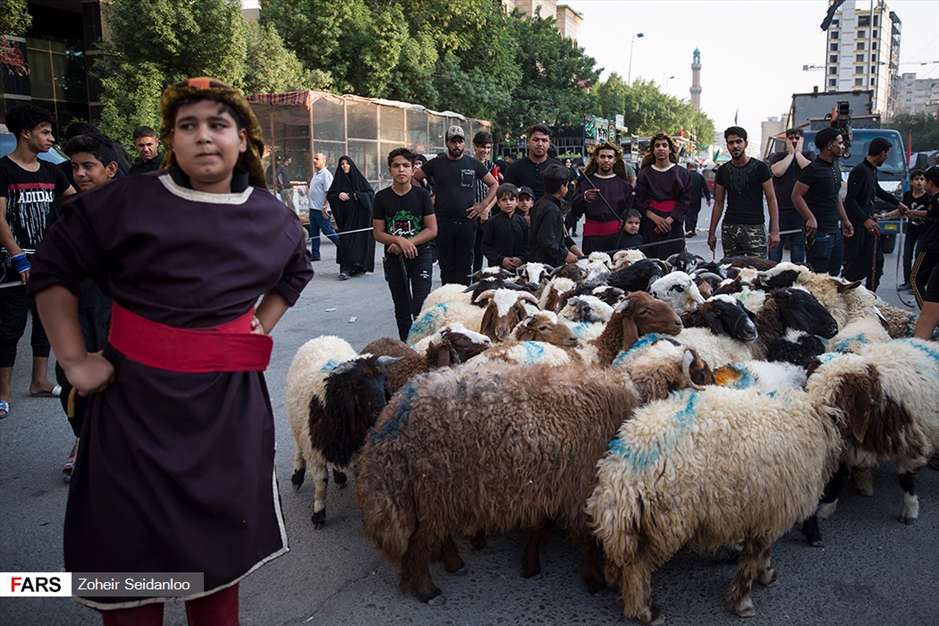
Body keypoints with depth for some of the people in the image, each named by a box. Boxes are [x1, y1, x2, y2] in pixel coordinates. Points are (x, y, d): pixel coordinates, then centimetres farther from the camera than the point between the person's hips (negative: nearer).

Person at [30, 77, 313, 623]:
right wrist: (74, 359, -4)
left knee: (220, 542, 14)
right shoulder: (124, 203, -7)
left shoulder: (273, 219, 4)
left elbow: (296, 272, 24)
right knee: (130, 543, 8)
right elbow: (54, 270, 1)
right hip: (135, 395, -2)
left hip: (229, 400, 3)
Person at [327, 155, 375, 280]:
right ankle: (345, 270, -2)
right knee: (345, 241, -3)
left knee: (359, 240, -5)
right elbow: (329, 195, 9)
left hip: (359, 215, -2)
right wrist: (338, 195, -10)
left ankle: (359, 267, 2)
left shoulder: (359, 178, 2)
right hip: (345, 215, 2)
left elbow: (371, 192, 0)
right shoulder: (338, 180, 8)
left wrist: (358, 195, -15)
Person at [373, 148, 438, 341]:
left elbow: (432, 230, -6)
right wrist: (399, 240, -19)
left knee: (421, 306, -14)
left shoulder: (421, 194, -4)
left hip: (420, 255, -2)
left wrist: (408, 243, -15)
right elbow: (378, 233, -1)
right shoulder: (382, 197, -1)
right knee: (402, 309, 13)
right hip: (394, 258, 2)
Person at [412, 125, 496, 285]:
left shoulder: (473, 164, 6)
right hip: (443, 223, 0)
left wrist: (483, 205, 0)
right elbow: (413, 178, 11)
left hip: (467, 222, 0)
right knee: (446, 266, 5)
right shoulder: (436, 163, 5)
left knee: (464, 267, 3)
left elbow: (494, 184, 11)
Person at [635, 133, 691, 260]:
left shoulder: (682, 173, 7)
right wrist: (655, 218, -14)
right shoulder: (644, 173, 8)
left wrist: (669, 220, -13)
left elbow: (685, 201, 1)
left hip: (674, 225, 0)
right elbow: (640, 201, 2)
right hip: (650, 225, 0)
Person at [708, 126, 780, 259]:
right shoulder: (723, 171, 10)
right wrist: (711, 232, 9)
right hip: (729, 228, 3)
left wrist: (775, 230, -11)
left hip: (754, 227, -3)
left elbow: (771, 199, -2)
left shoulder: (759, 167, 0)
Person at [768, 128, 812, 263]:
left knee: (798, 255, 7)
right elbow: (777, 171, -11)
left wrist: (798, 153, -1)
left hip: (801, 211, 0)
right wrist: (791, 153, -2)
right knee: (775, 249, 1)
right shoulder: (776, 156, 10)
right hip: (780, 210, 0)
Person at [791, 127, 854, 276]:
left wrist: (845, 220, 23)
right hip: (819, 232, -9)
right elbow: (796, 195, -17)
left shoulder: (835, 170, 17)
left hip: (835, 230, 9)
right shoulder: (814, 169, -11)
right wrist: (811, 218, -24)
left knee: (834, 274, 13)